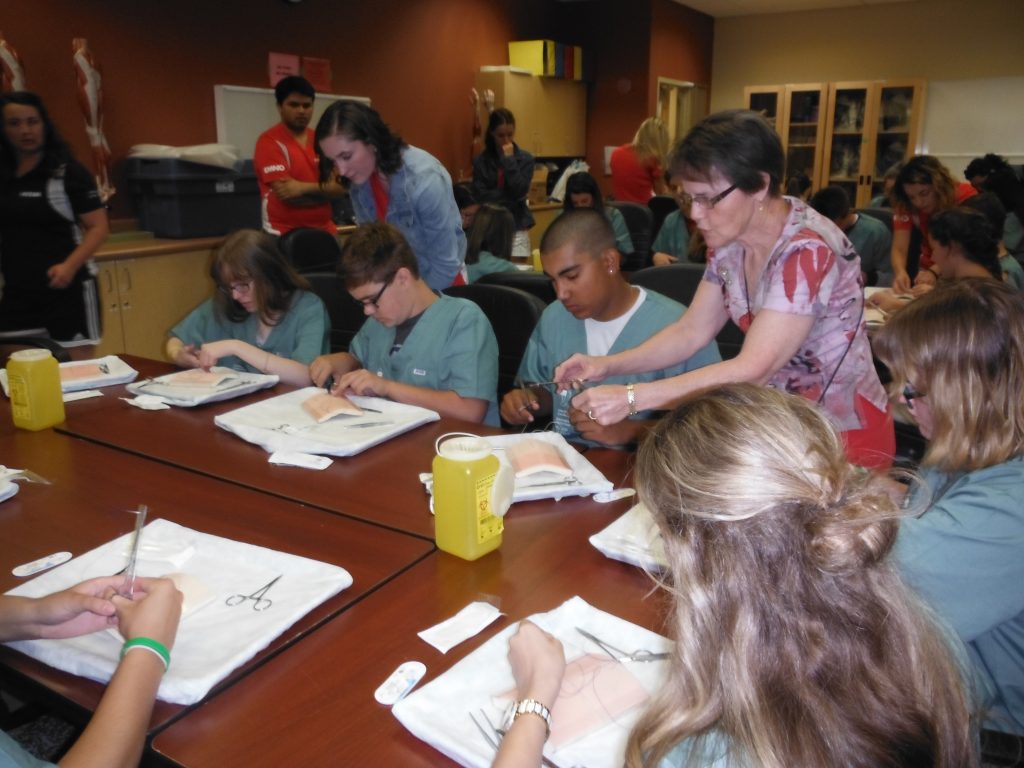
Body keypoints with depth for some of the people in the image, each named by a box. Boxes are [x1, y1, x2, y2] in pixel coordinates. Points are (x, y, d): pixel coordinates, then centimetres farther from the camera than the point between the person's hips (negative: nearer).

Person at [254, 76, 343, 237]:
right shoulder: (269, 141, -7)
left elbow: (340, 187, 0)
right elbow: (286, 194, -16)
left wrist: (304, 188, -17)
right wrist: (326, 190, -4)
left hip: (323, 231, 6)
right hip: (285, 234, -5)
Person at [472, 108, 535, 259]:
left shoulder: (525, 158, 3)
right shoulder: (481, 161, 2)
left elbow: (520, 192, -11)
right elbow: (481, 197, -6)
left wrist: (510, 160, -10)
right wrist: (510, 196, -10)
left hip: (517, 228, 0)